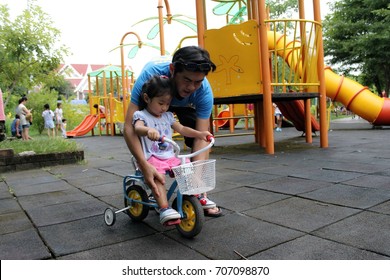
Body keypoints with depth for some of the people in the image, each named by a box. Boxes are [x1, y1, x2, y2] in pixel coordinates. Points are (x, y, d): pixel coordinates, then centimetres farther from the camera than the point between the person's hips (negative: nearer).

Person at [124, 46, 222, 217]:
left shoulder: (204, 91, -37)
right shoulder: (150, 74, -43)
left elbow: (201, 137, -37)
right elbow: (129, 127, -46)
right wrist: (145, 165, -58)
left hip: (185, 106, 1)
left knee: (197, 138, -19)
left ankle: (200, 194, -6)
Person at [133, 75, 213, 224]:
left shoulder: (168, 116, 16)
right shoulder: (141, 115, -3)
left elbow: (182, 129, 15)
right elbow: (138, 128, -25)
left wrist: (199, 134, -1)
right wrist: (148, 130, -50)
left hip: (170, 157, 6)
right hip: (152, 158, -6)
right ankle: (164, 209, -39)